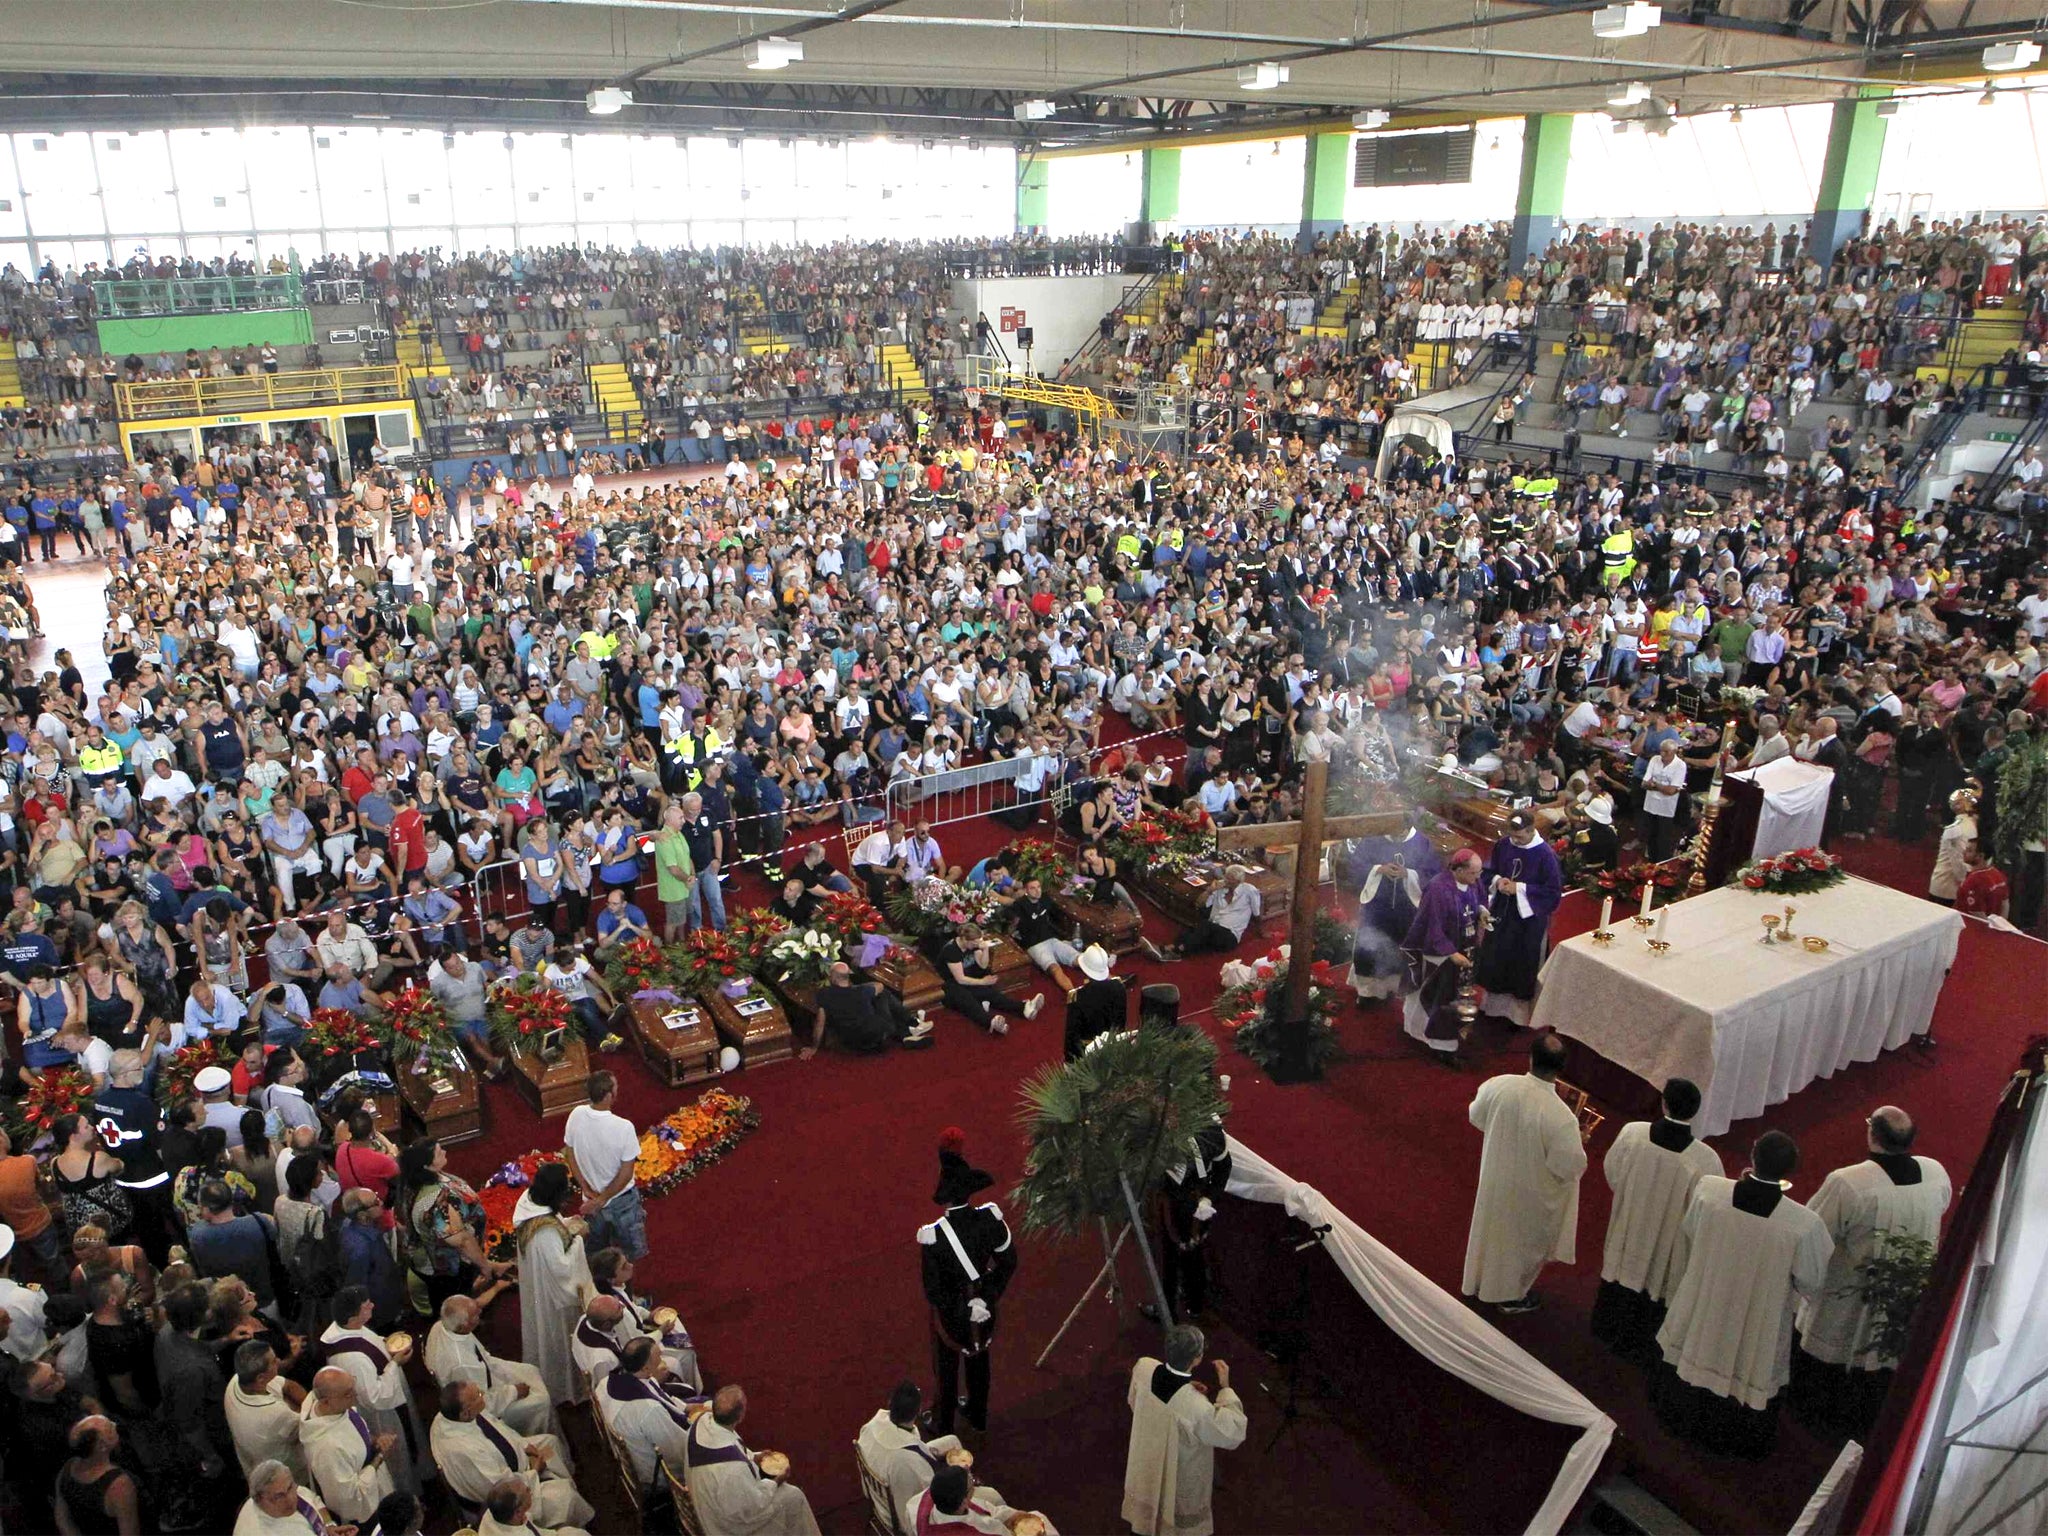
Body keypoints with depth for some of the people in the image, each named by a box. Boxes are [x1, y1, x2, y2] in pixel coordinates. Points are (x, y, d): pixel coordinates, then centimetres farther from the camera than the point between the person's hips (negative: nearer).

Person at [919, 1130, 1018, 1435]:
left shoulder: (933, 1235, -34)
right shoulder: (991, 1218, -23)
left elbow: (932, 1290, -25)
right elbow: (1008, 1262, -10)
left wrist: (956, 1312, -10)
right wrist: (991, 1296, 2)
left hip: (950, 1313, -3)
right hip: (984, 1307, 3)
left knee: (946, 1368, 23)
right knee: (979, 1361, 29)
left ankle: (944, 1426, 47)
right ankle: (978, 1415, 54)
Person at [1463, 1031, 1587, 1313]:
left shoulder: (1499, 1085, -24)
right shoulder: (1560, 1117, -36)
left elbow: (1476, 1117, -4)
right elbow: (1571, 1167, -24)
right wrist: (1576, 1141, -6)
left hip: (1495, 1178, 4)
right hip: (1529, 1193, -4)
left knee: (1493, 1229, 29)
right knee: (1524, 1240, 24)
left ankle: (1482, 1281, 52)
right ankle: (1512, 1295, 46)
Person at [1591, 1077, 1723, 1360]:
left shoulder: (1631, 1133, -25)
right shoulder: (1705, 1160, -33)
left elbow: (1612, 1173, -7)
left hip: (1628, 1226, 2)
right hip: (1668, 1241, -2)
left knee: (1625, 1268, 27)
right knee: (1657, 1277, 24)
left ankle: (1609, 1332, 48)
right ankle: (1640, 1342, 46)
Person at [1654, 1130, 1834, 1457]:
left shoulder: (1708, 1189, -26)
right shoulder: (1804, 1224, -32)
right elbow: (1811, 1283, -16)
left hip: (1701, 1308, 2)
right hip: (1757, 1327, -2)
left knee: (1697, 1356, 29)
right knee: (1749, 1369, 26)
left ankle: (1680, 1417, 53)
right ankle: (1731, 1437, 48)